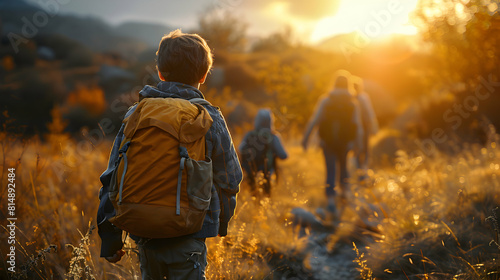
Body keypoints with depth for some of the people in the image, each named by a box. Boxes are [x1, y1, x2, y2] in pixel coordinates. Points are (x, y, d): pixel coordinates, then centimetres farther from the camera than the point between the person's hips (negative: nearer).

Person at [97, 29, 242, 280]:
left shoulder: (136, 114, 1)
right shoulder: (210, 120, -6)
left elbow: (113, 177, 1)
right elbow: (228, 180, 2)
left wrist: (109, 237, 9)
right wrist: (222, 222, 21)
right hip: (187, 238, -3)